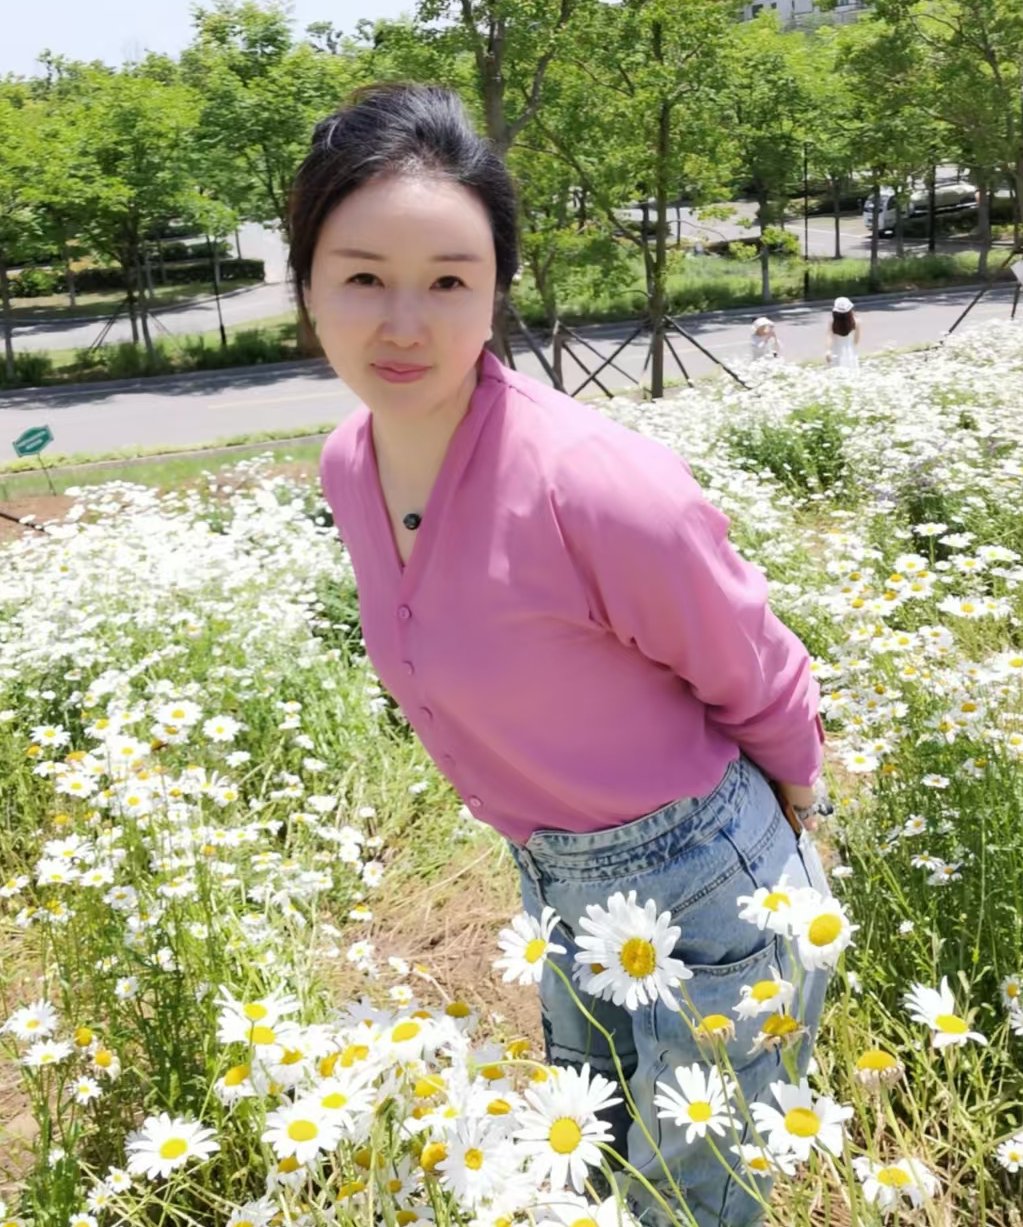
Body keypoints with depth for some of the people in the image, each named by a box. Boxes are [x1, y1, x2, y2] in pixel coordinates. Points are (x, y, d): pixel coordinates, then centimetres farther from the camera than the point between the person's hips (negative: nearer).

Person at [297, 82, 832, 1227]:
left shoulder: (599, 482, -32)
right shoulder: (346, 464, -9)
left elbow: (762, 688, -15)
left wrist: (792, 826, 3)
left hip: (705, 894, -6)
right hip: (552, 883, 7)